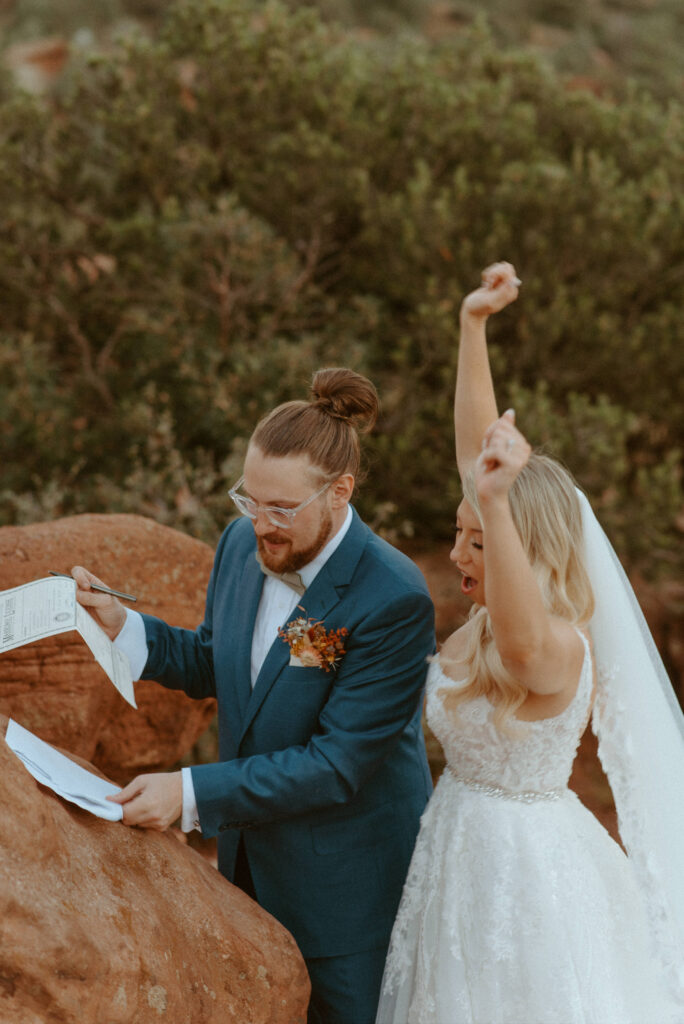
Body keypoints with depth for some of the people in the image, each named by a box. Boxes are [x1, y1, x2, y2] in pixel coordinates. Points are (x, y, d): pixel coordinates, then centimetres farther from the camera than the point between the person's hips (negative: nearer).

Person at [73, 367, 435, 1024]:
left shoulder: (393, 601, -27)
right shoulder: (243, 543, -5)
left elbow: (337, 765, -26)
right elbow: (211, 666, 12)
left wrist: (193, 793, -30)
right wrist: (121, 627, -5)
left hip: (344, 882, -6)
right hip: (249, 856, 6)